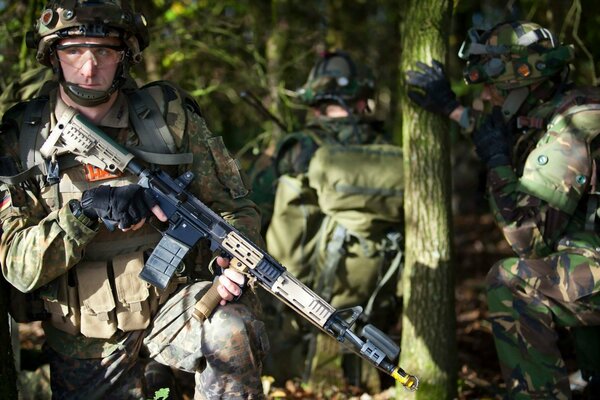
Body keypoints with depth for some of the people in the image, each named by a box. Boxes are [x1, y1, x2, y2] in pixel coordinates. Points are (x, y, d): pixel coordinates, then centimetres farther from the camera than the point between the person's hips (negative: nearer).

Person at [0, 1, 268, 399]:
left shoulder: (169, 115, -4)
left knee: (231, 329, -30)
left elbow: (233, 206, 3)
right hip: (86, 338, 1)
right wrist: (84, 210, -26)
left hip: (174, 302, -1)